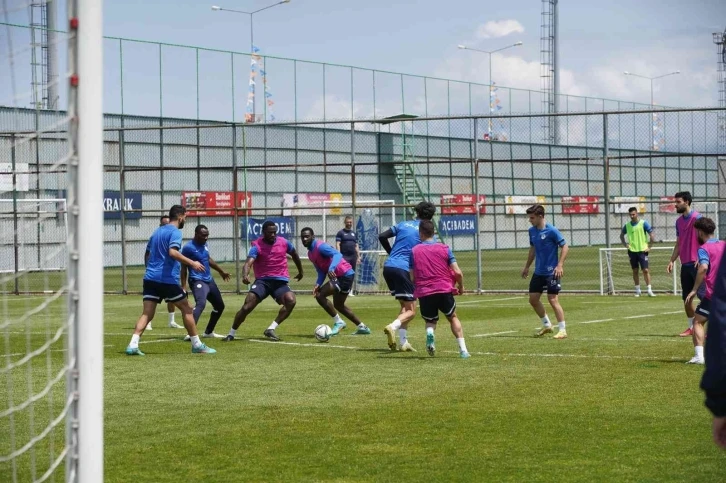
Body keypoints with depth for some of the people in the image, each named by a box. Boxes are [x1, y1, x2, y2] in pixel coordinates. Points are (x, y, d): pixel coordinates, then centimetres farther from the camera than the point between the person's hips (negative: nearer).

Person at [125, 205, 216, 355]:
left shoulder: (157, 231, 20)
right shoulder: (175, 232, -6)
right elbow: (173, 252, -23)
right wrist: (192, 263, -22)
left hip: (150, 278, 7)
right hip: (167, 279, -7)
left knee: (147, 313, -1)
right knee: (186, 309, 7)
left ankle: (133, 345, -17)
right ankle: (197, 345, 11)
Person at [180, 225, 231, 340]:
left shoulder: (205, 244, 8)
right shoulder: (188, 247, -14)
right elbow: (184, 267, -12)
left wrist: (221, 271, 37)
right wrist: (184, 286, -16)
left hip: (209, 280, 9)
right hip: (197, 281, -9)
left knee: (219, 306, 18)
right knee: (201, 304, -32)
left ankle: (208, 332, 33)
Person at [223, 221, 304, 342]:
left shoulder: (284, 243, 4)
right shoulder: (257, 246, -8)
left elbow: (294, 255, 26)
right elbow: (248, 263, -23)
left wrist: (300, 271, 36)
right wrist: (245, 275, -45)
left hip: (280, 281, 2)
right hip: (262, 280, -2)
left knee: (291, 301, -26)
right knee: (247, 306, -16)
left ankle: (271, 329, -17)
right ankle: (231, 334, 2)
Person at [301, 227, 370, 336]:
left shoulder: (320, 247, -17)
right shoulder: (310, 253, 12)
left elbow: (337, 254, -34)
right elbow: (321, 271, 15)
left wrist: (331, 268, -50)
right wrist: (318, 284, -4)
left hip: (345, 275, -11)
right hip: (338, 276, 11)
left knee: (319, 295, -19)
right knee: (338, 305, 22)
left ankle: (338, 322, -8)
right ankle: (362, 327, 33)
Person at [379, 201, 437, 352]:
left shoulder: (403, 224, 15)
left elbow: (382, 237, 12)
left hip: (388, 267, 6)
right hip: (402, 269, -6)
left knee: (405, 306, 19)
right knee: (411, 311, 0)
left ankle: (403, 342, 11)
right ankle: (393, 326, -30)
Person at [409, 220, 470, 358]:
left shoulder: (414, 251, 4)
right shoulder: (444, 248, 4)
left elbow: (412, 278, 0)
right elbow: (458, 272, -1)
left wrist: (416, 287, 21)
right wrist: (461, 286, 17)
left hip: (424, 293, 0)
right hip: (444, 290, 0)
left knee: (430, 321, 20)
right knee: (453, 317, 21)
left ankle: (430, 333, -16)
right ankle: (463, 350, 10)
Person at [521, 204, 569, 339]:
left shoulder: (551, 231, -15)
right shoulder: (532, 231, 6)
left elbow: (565, 246, -12)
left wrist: (560, 265, -21)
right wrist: (527, 267, 21)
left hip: (551, 272, -8)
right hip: (538, 272, 8)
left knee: (553, 300, -10)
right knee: (533, 299, 8)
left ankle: (562, 330, -1)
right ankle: (547, 325, 25)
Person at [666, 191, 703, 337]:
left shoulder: (697, 218, -10)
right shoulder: (679, 221, 14)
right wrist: (672, 261, 11)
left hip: (696, 264, -8)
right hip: (685, 264, 8)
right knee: (686, 298, 9)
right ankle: (691, 327, 19)